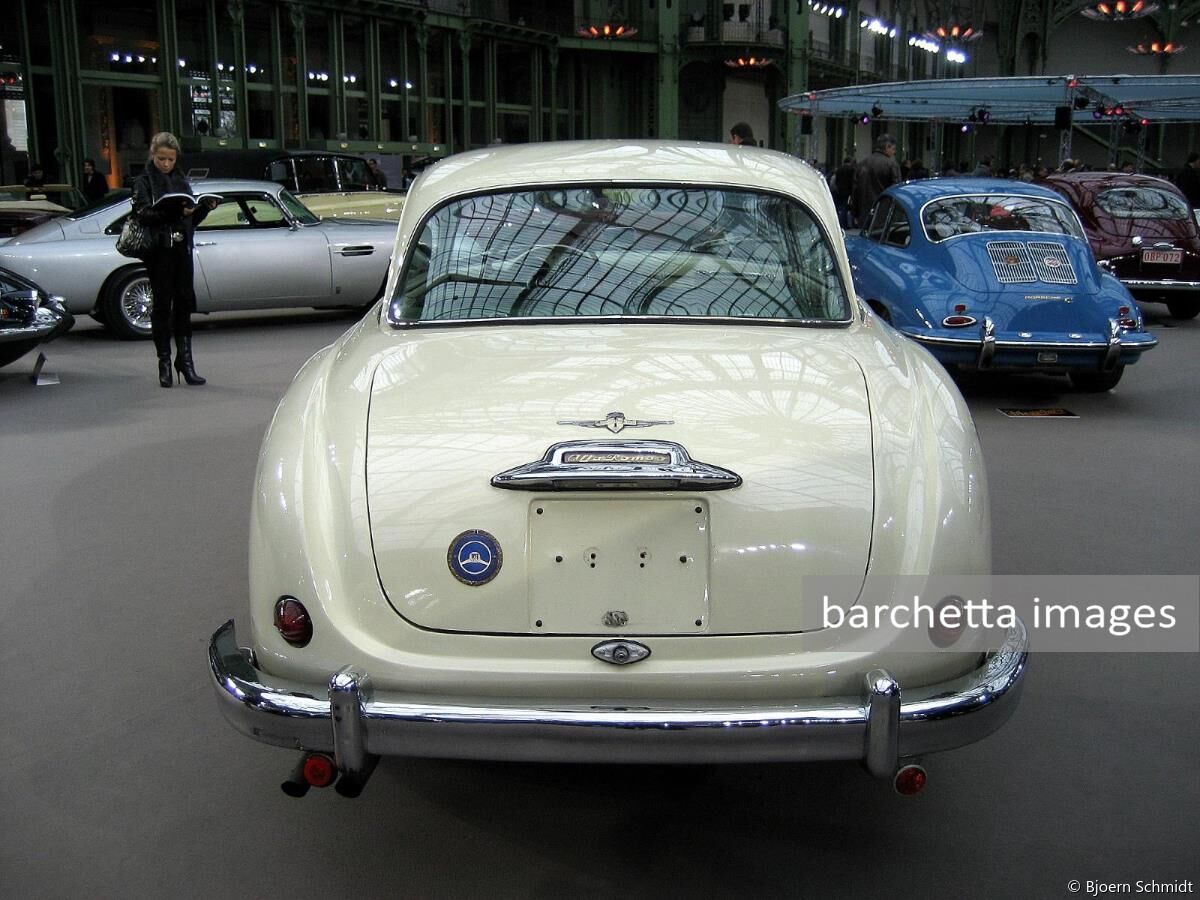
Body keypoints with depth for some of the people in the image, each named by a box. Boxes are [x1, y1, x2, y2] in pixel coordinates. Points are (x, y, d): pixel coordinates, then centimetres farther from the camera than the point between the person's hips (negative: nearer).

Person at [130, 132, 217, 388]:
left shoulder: (182, 181, 16)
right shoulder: (144, 182, 2)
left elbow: (192, 220, 15)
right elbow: (145, 215, -13)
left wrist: (205, 208, -3)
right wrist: (176, 212, -24)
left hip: (182, 249, 4)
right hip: (159, 251, -4)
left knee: (184, 303, 1)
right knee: (162, 305, 0)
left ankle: (185, 360, 6)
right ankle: (164, 363, 5)